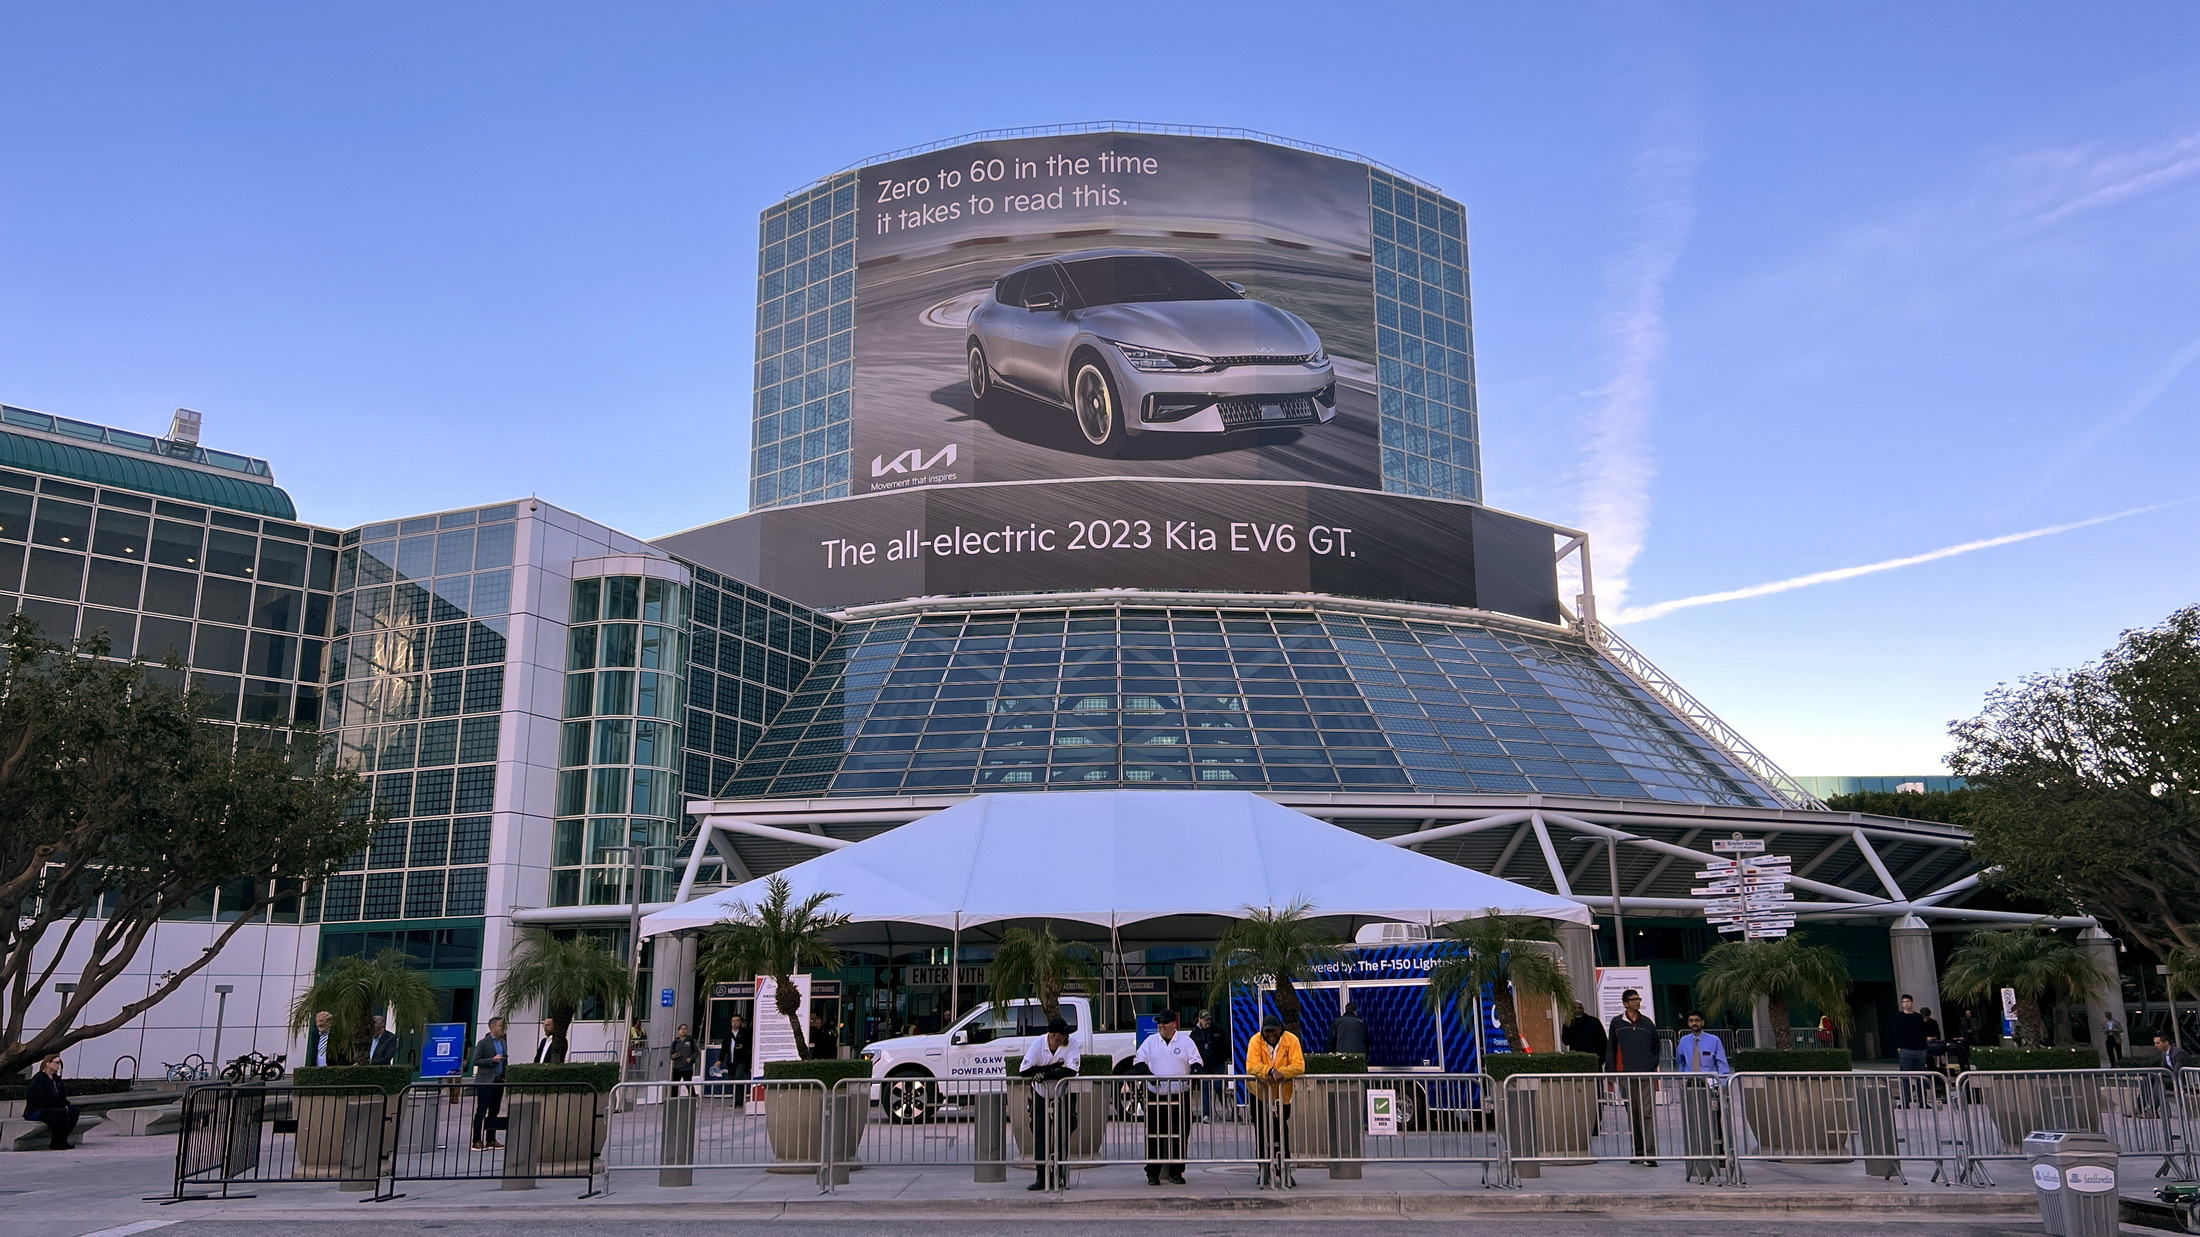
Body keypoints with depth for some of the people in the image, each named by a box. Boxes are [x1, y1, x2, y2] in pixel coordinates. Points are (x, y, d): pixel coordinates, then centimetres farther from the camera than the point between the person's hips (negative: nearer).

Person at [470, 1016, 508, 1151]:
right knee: (481, 1111, -4)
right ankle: (477, 1141, -2)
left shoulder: (503, 1042, 15)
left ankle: (491, 1140, 14)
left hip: (499, 1081, 7)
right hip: (486, 1081, -7)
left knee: (494, 1112, 9)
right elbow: (476, 1061, -10)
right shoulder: (483, 1043, -5)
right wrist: (492, 1060, -18)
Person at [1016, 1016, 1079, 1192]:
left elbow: (1071, 1071, -31)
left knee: (1061, 1136, -1)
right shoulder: (1038, 1043, -20)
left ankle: (1057, 1174, 13)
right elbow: (1024, 1071, -26)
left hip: (1063, 1096, 0)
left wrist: (1045, 1074, -32)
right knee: (1040, 1136, -5)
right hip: (1041, 1095, 0)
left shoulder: (1071, 1045, -19)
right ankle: (1043, 1176, -1)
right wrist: (1054, 1067, -27)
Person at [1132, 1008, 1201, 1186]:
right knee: (1154, 1134, -1)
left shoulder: (1186, 1041, 6)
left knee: (1178, 1134, 3)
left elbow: (1195, 1062, 4)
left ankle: (1176, 1172, 12)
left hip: (1179, 1097, 0)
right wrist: (1149, 1075, -14)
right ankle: (1152, 1173, 6)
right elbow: (1139, 1061, 5)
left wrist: (1194, 1072, -20)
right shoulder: (1150, 1041, 9)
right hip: (1155, 1095, 0)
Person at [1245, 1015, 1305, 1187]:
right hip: (1260, 1094, 0)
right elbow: (1251, 1066, -24)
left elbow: (1299, 1066, -20)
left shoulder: (1291, 1040, -13)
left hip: (1282, 1095, 0)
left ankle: (1286, 1170, 14)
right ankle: (1264, 1170, 19)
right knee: (1261, 1133, 8)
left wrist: (1281, 1072, -34)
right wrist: (1270, 1071, -39)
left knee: (1282, 1133, 3)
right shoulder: (1255, 1041, -14)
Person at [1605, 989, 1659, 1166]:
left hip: (1646, 1074, 0)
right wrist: (1611, 1073, 2)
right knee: (1632, 1115, 7)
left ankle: (1650, 1153, -11)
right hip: (1626, 1076, 0)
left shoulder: (1647, 1023, 10)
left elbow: (1655, 1047, 17)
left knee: (1648, 1114, -9)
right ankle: (1638, 1151, 16)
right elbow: (1611, 1050, 8)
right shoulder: (1617, 1024, 6)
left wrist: (1654, 1067, 5)